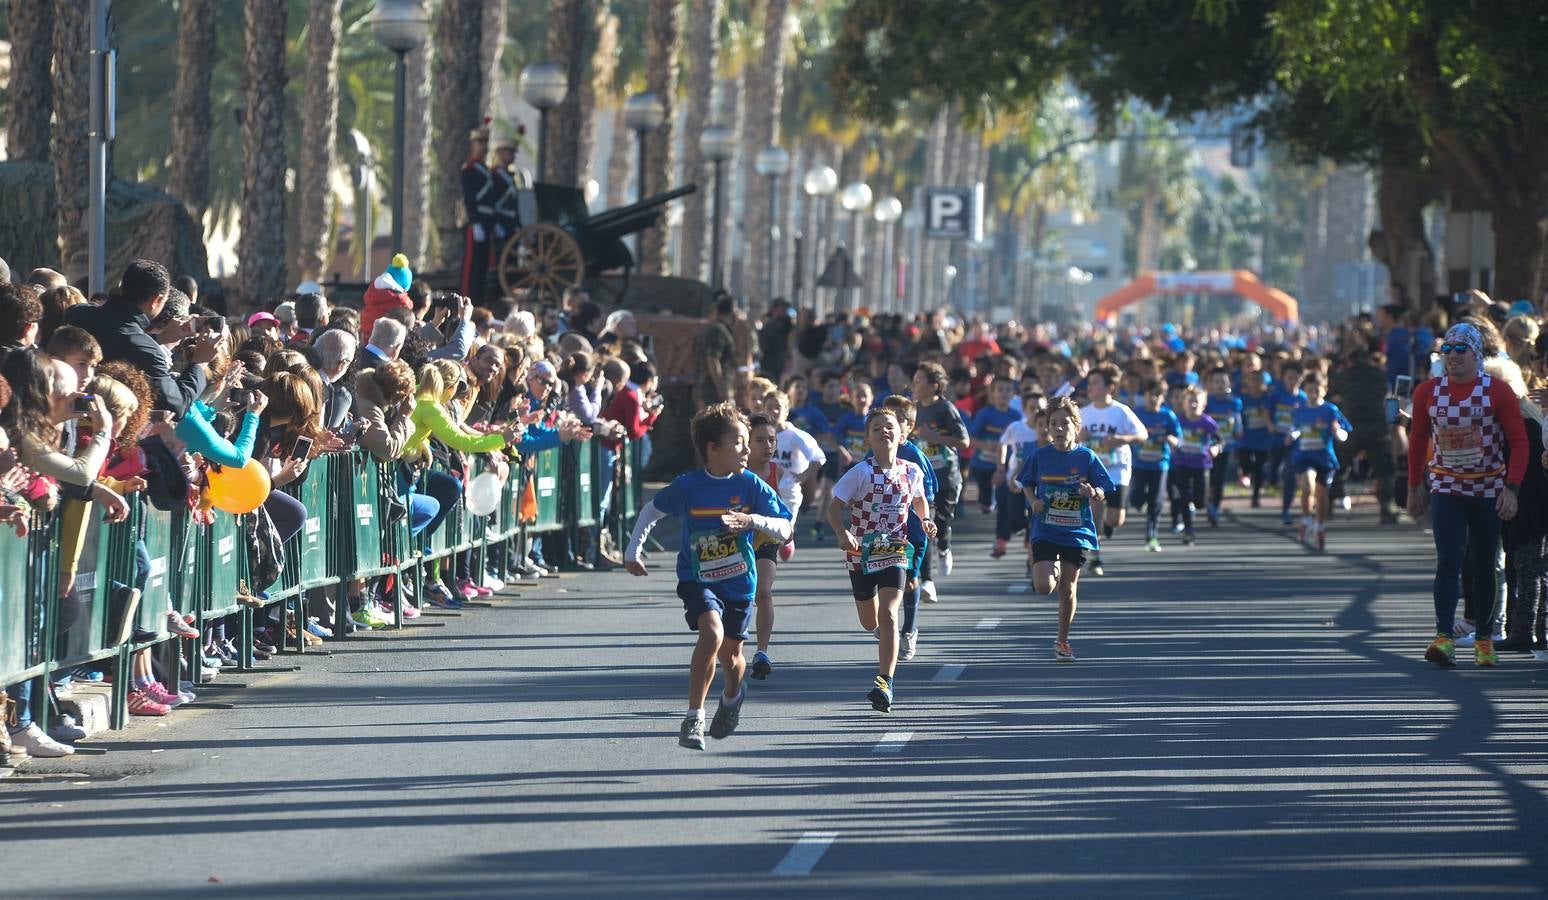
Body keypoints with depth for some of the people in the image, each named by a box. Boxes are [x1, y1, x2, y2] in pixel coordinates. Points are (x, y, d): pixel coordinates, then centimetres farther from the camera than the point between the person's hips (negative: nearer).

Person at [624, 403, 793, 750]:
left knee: (730, 653, 13)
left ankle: (732, 696, 51)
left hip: (739, 581, 2)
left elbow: (784, 529, -12)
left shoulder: (750, 485, -9)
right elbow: (653, 510, 8)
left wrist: (751, 519, -29)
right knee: (712, 632, -28)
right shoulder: (687, 487, -11)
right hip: (698, 579, -2)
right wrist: (633, 551, 8)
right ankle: (693, 718, -22)